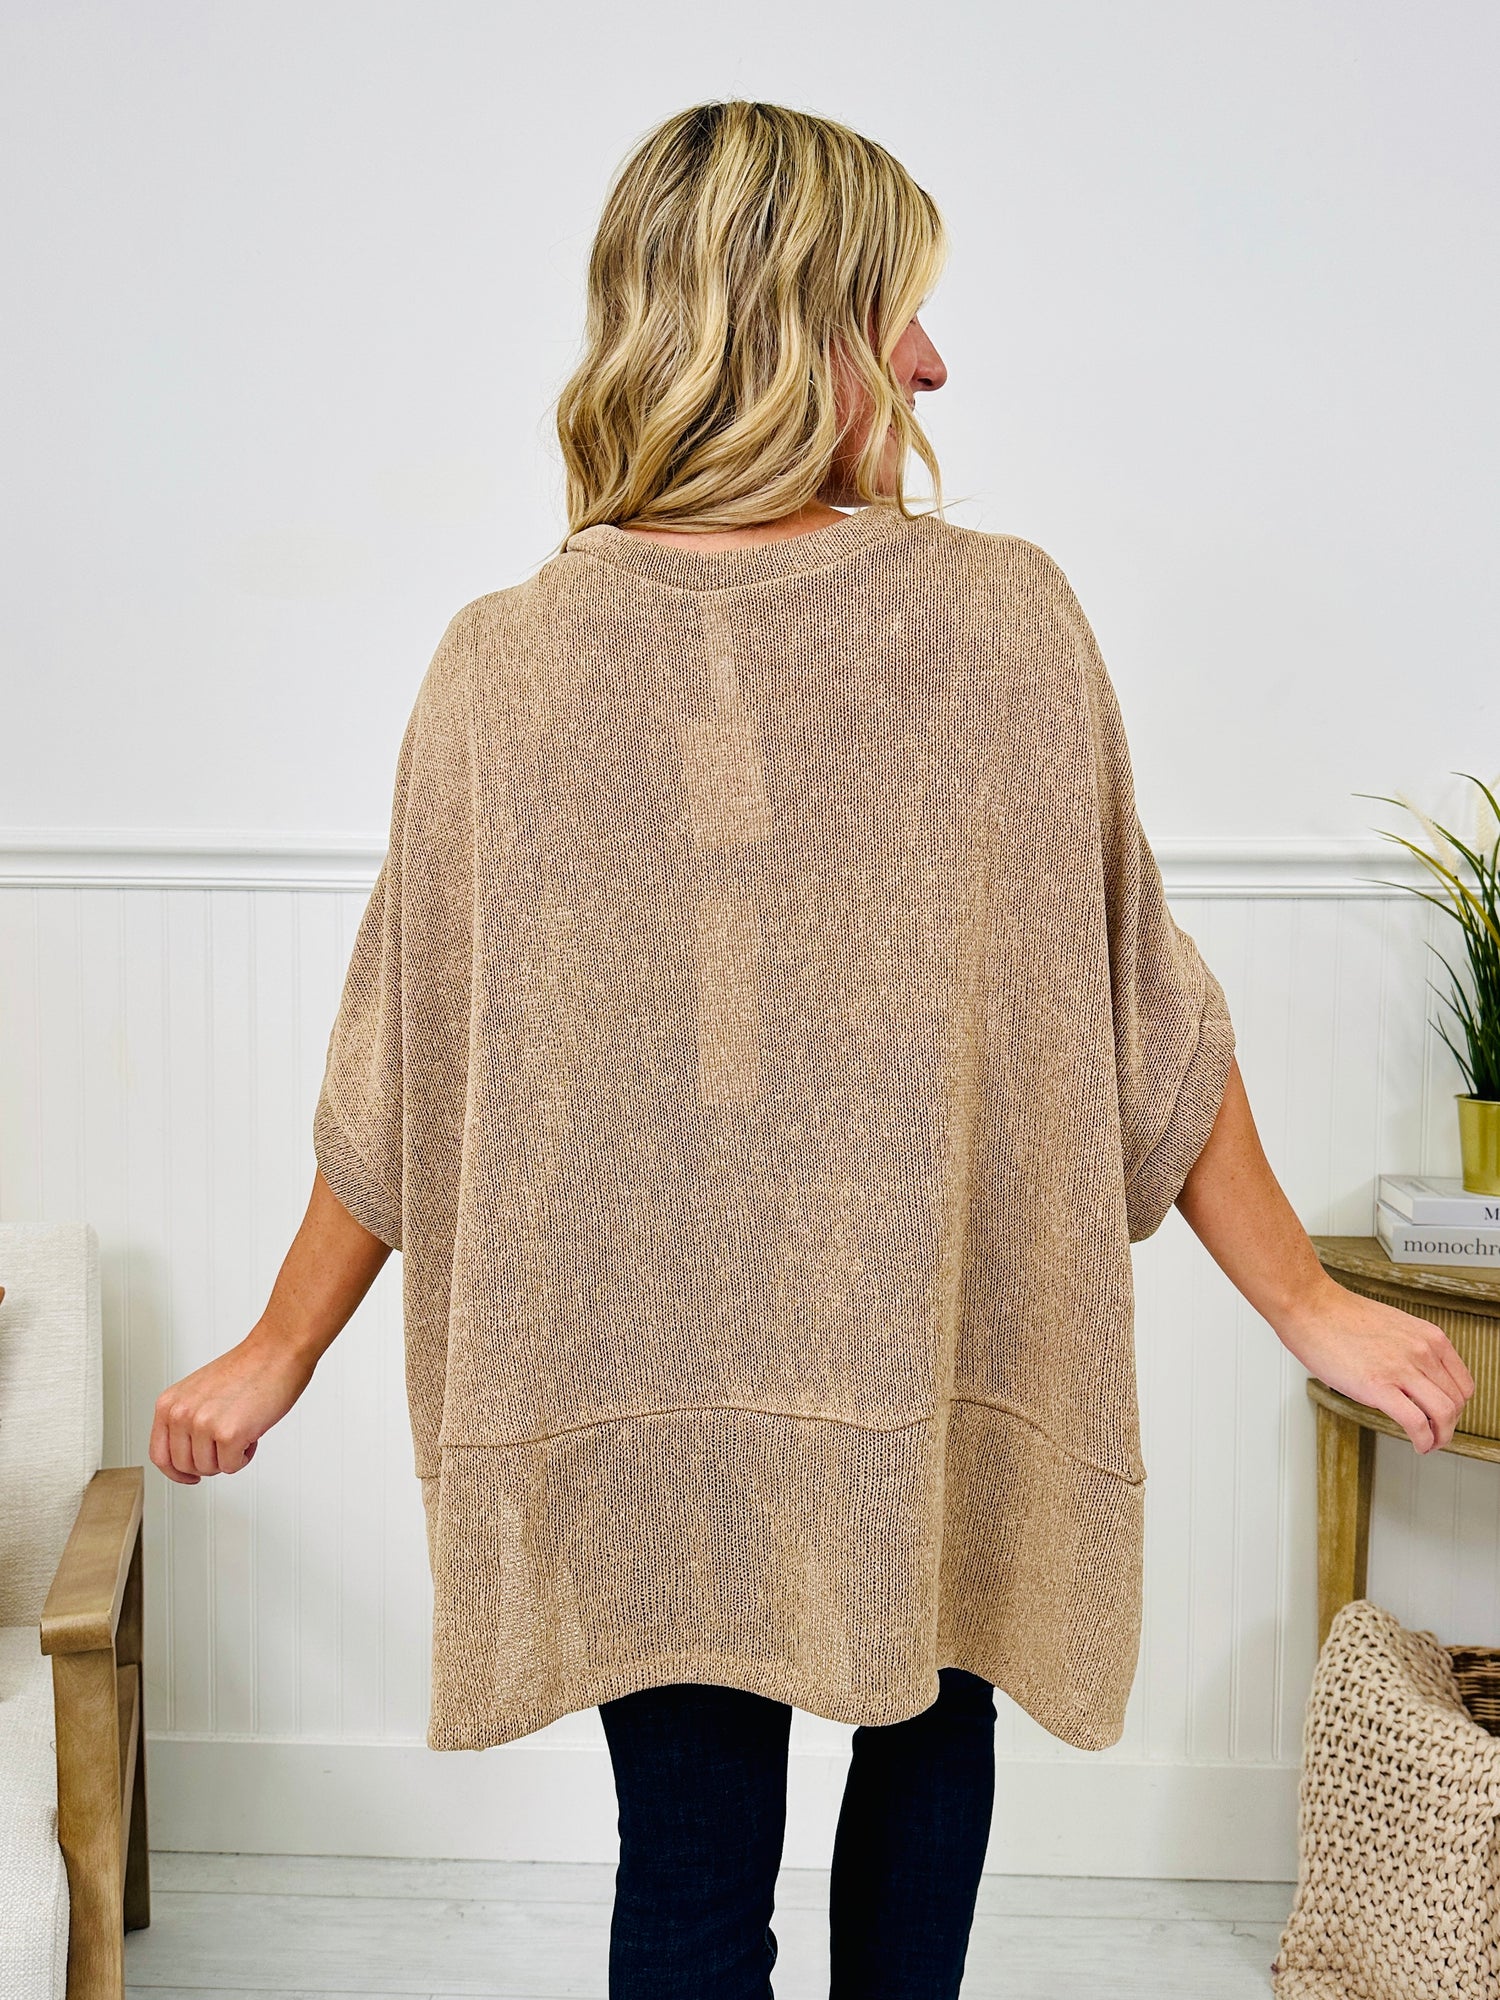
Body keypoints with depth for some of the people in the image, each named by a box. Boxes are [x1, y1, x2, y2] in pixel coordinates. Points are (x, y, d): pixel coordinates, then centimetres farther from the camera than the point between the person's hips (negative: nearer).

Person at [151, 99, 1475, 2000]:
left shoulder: (507, 665, -11)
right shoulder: (1006, 619, -12)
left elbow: (408, 1072, -4)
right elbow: (1137, 1010, -7)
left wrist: (278, 1354, 11)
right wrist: (1306, 1301, 6)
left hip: (646, 1393, 0)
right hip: (946, 1371, 1)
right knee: (931, 1742, 26)